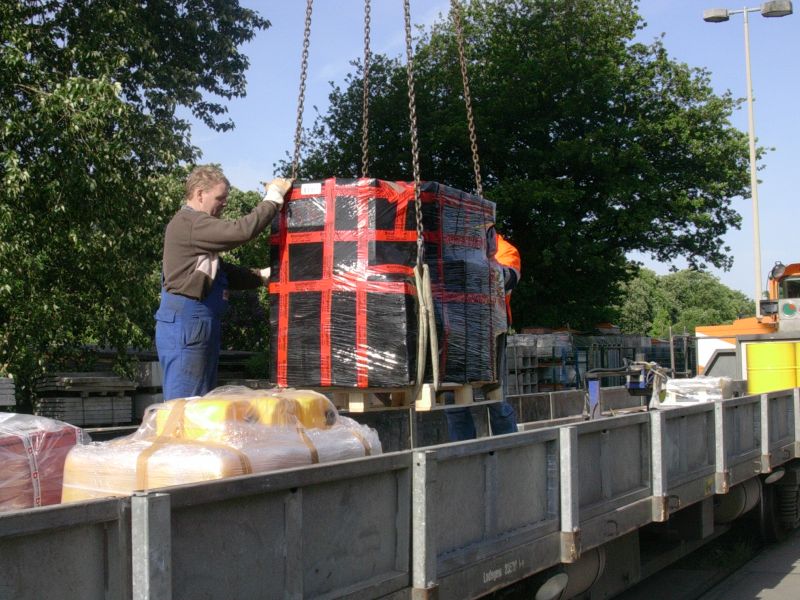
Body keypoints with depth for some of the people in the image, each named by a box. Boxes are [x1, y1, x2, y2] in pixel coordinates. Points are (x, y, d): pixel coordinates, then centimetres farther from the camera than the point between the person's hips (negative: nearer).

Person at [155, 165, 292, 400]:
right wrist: (273, 198, -12)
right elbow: (241, 231, -22)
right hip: (186, 325, -11)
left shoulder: (196, 225, 23)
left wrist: (263, 275, 15)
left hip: (202, 326, 11)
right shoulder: (187, 223, -12)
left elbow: (225, 273, 25)